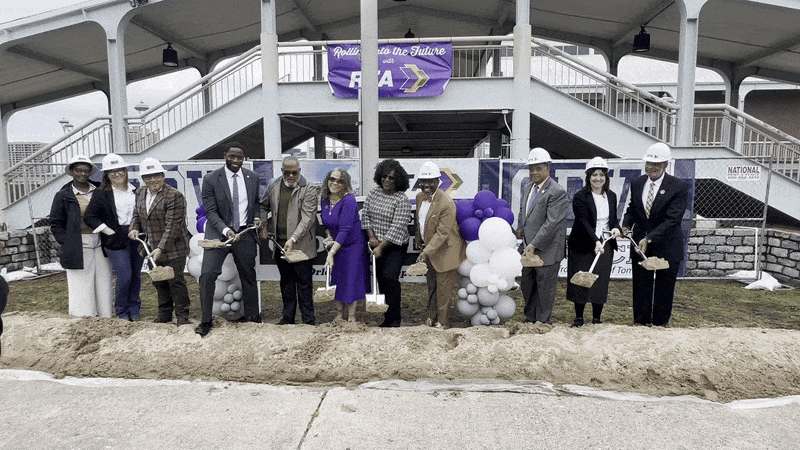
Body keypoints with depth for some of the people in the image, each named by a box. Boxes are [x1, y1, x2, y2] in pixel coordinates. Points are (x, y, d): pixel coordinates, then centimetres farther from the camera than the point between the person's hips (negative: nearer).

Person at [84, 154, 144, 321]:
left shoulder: (136, 191, 9)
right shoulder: (101, 194, 0)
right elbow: (89, 216, -1)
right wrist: (107, 230, -10)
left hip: (136, 238, 4)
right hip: (116, 240, -3)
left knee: (136, 275, 8)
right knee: (124, 276, -7)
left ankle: (134, 310, 24)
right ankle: (122, 311, 12)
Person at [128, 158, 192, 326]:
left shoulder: (174, 196, -17)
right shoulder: (140, 193, 8)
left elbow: (173, 226, -21)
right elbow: (137, 214, 23)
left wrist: (161, 248, -27)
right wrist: (134, 228, 1)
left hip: (172, 248, -7)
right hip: (153, 247, 7)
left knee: (176, 282, -1)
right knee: (159, 283, 16)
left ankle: (182, 316, 11)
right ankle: (164, 314, 31)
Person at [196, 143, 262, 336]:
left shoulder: (253, 178, 4)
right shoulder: (211, 179, -7)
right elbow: (211, 211, -11)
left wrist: (256, 218, 0)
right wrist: (226, 231, -25)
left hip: (244, 233, 3)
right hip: (218, 233, -3)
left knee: (248, 275, 12)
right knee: (207, 274, -12)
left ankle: (252, 315, 29)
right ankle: (205, 321, 2)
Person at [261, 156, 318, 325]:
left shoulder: (309, 189, -8)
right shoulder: (273, 186, 8)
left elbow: (307, 218, -15)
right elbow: (264, 206, 23)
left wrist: (293, 239, -24)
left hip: (301, 244, -5)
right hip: (280, 243, 5)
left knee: (304, 282, 1)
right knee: (286, 280, 15)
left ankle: (308, 319, 12)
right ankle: (288, 316, 28)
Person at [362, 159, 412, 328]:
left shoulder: (402, 200, -13)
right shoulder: (374, 193, 4)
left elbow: (397, 228, -19)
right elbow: (365, 215, 8)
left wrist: (381, 247, -20)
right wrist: (371, 237, -3)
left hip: (394, 246, -5)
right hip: (376, 244, 5)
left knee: (390, 277, -16)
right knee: (381, 279, 8)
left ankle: (394, 319, -5)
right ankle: (386, 318, 18)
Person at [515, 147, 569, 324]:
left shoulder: (557, 193, -15)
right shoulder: (527, 189, 12)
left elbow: (551, 223, -21)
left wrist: (534, 245, -24)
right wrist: (520, 228, 5)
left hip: (546, 251, -8)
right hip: (528, 249, 8)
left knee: (545, 289, 5)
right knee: (527, 286, 18)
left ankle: (542, 322, 20)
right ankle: (530, 318, 34)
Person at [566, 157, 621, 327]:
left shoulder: (611, 196, 9)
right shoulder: (580, 197, -8)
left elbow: (614, 217, 19)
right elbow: (583, 222, -18)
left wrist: (616, 228, -5)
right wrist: (596, 241, -29)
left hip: (605, 246, 4)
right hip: (583, 246, -4)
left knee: (601, 283, 6)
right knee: (581, 281, 1)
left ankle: (596, 318, 18)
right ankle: (579, 317, 15)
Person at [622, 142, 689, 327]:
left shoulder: (679, 187, -12)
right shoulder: (637, 183, 3)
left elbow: (672, 219, -19)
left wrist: (649, 238, -28)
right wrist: (626, 225, -6)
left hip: (667, 245, -3)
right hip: (640, 242, 4)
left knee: (664, 287, 9)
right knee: (641, 284, 9)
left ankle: (660, 322, 25)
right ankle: (640, 321, 22)